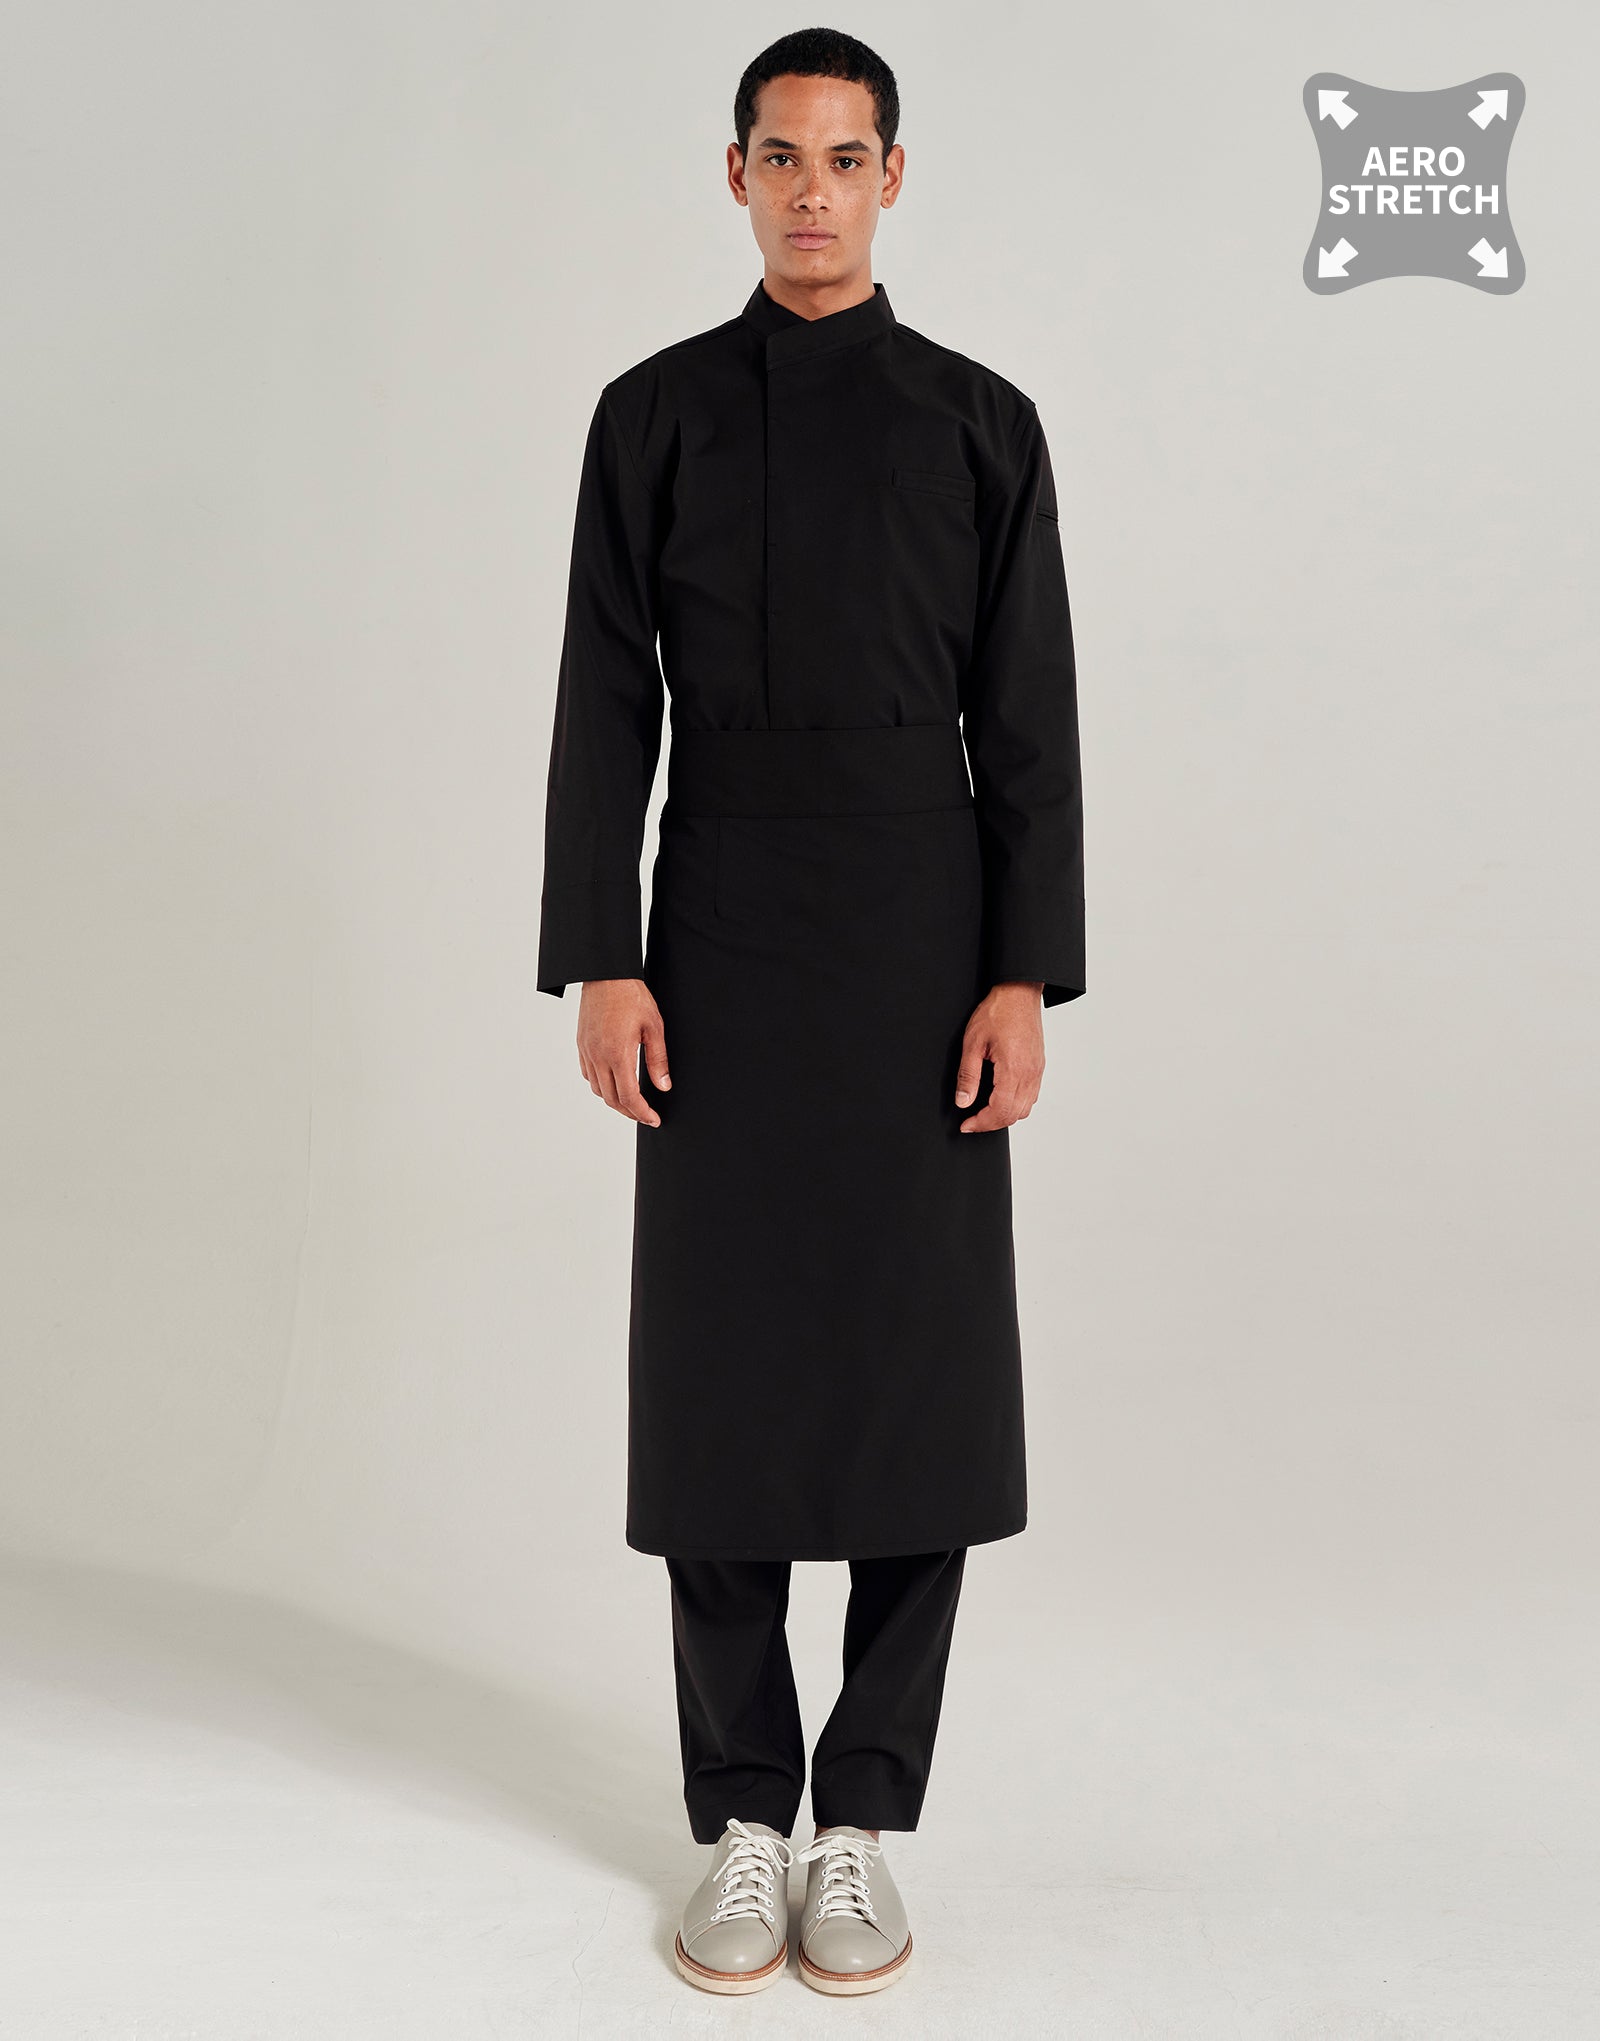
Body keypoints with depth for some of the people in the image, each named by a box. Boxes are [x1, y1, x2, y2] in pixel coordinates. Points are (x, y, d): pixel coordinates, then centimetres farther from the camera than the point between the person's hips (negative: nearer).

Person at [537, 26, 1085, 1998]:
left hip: (926, 952, 0)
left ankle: (861, 1818, 16)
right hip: (722, 950, 0)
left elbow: (1026, 722, 3)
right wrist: (599, 967, -5)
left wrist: (1027, 979, -6)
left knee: (924, 1367, 1)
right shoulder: (654, 415, 7)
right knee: (721, 1370, 2)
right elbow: (604, 709, 3)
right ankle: (741, 1819, 18)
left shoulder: (982, 423, 6)